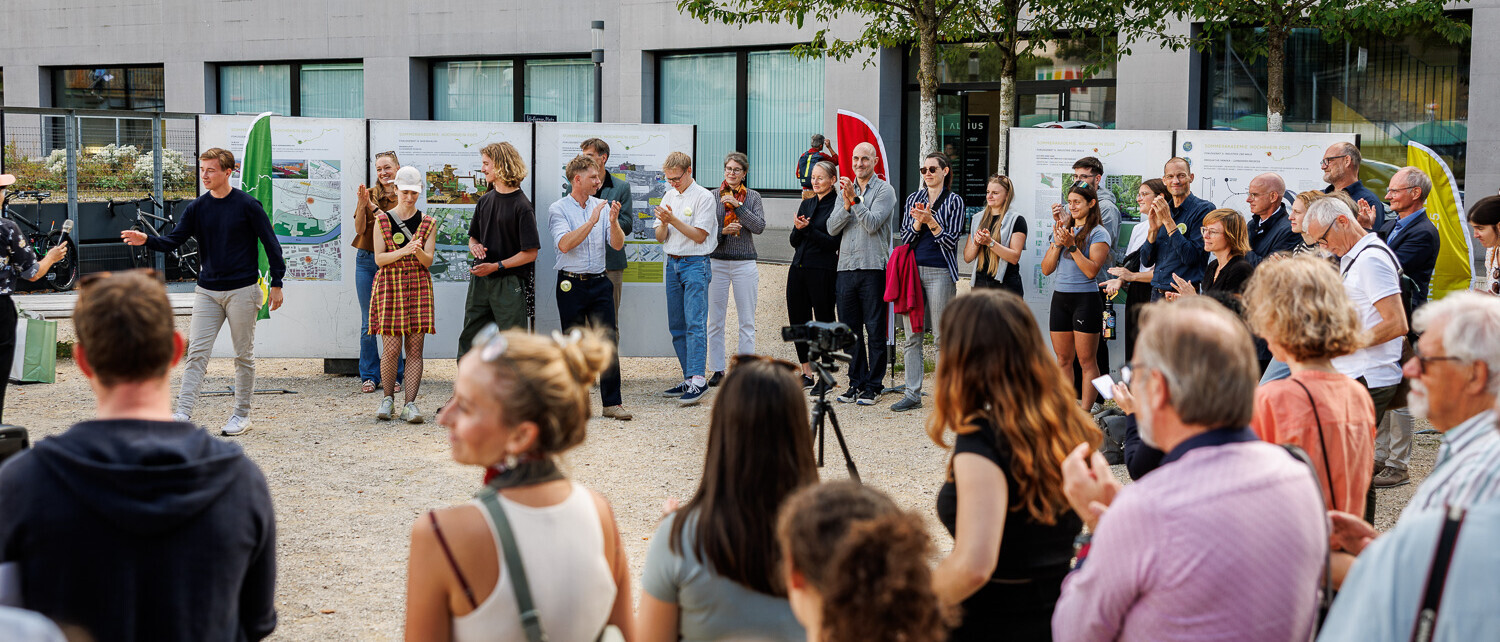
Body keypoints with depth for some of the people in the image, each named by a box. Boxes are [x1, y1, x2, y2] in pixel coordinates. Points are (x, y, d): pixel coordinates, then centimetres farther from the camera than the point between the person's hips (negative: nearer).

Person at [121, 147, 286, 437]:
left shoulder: (247, 205, -5)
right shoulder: (197, 208, 6)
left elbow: (270, 243, -2)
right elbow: (173, 240, 1)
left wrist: (276, 283, -4)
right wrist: (146, 240, -19)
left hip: (242, 290, -4)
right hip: (207, 291, 4)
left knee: (244, 355, 5)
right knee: (196, 352, -4)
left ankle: (242, 414, 16)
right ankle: (183, 413, -7)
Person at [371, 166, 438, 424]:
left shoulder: (428, 223, 7)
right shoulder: (382, 220, 4)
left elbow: (428, 261, 1)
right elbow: (379, 258, -3)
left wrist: (418, 251, -21)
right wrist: (403, 251, -18)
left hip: (418, 287, 1)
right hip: (390, 286, -1)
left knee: (415, 348, -3)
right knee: (392, 348, -6)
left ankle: (410, 404, 0)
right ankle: (388, 398, 14)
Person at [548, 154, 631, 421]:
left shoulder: (602, 206, 9)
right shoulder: (558, 209, -2)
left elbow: (618, 244, 2)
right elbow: (564, 244, -17)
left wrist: (614, 222, -17)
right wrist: (591, 221, -22)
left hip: (599, 282, 3)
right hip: (571, 284, -3)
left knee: (609, 340, -2)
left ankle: (612, 402, 1)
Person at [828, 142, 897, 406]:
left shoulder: (884, 190, -1)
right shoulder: (845, 189, 15)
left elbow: (872, 223, -13)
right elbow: (832, 227, 5)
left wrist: (855, 200, -19)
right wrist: (847, 206, -10)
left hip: (873, 267, -5)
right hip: (846, 266, 5)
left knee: (875, 330, -2)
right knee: (850, 329, 9)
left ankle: (874, 385, 4)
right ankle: (856, 382, 18)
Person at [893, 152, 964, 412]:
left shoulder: (954, 201, 2)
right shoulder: (913, 199, 14)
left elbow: (951, 240, -4)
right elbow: (905, 238, 8)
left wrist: (931, 222, -16)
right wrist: (918, 222, -9)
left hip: (940, 272, -4)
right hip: (913, 271, 4)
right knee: (912, 335, 4)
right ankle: (912, 394, 9)